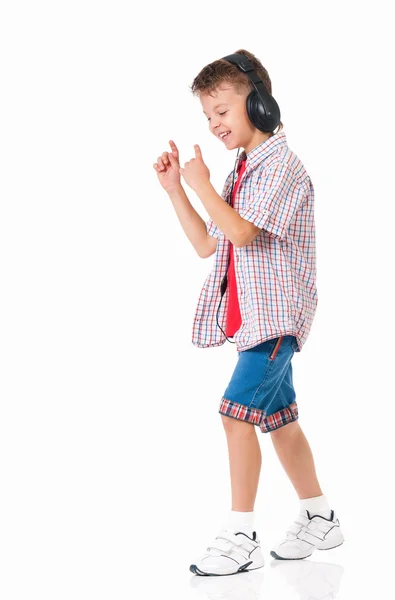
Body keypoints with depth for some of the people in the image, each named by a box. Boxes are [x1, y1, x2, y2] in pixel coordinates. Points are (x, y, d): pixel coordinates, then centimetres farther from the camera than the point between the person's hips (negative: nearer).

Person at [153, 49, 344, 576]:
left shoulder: (282, 166, -12)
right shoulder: (241, 172, 17)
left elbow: (240, 232, -23)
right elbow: (206, 244, 16)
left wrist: (203, 185, -17)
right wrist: (175, 188, 10)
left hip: (276, 314, -10)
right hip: (253, 315, 10)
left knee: (237, 410, -16)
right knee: (279, 418, 14)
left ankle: (241, 538, -10)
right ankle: (320, 521, 27)